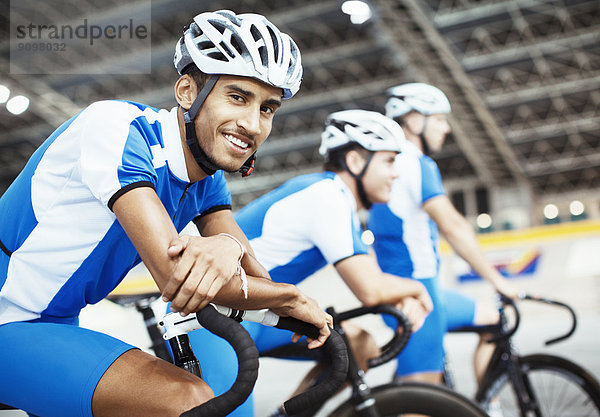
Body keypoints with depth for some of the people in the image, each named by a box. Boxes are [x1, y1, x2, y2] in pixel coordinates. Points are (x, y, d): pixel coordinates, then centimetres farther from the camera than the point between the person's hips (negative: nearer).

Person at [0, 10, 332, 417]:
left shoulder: (208, 178, 2)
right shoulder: (119, 127, -23)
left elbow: (255, 279, -9)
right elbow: (172, 274, -32)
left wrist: (227, 246, -33)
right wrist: (293, 298, -19)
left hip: (58, 323, 8)